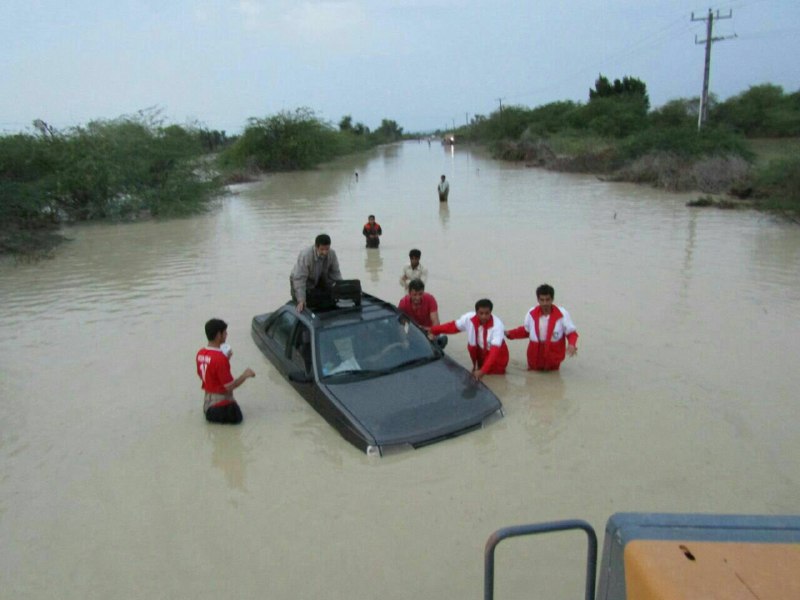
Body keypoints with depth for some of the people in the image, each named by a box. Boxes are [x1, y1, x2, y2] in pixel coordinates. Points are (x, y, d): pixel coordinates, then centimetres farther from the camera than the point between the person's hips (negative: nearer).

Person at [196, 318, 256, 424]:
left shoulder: (200, 353, -2)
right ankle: (215, 413, 1)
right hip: (221, 400, -8)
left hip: (207, 399, 8)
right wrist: (245, 375, -8)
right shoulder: (220, 358, -27)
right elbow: (229, 386, -23)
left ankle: (210, 411, 13)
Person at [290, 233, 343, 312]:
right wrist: (301, 300, -41)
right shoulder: (305, 256, -34)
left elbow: (335, 273, -9)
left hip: (319, 280, 4)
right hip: (303, 281, -4)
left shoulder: (332, 254, -21)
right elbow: (299, 278, -36)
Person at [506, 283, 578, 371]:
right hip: (535, 352, 2)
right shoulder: (532, 313, -10)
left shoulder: (562, 313, -18)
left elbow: (571, 333, -11)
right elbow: (525, 330, 5)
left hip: (553, 351, -2)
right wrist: (509, 334, -7)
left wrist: (571, 344, -31)